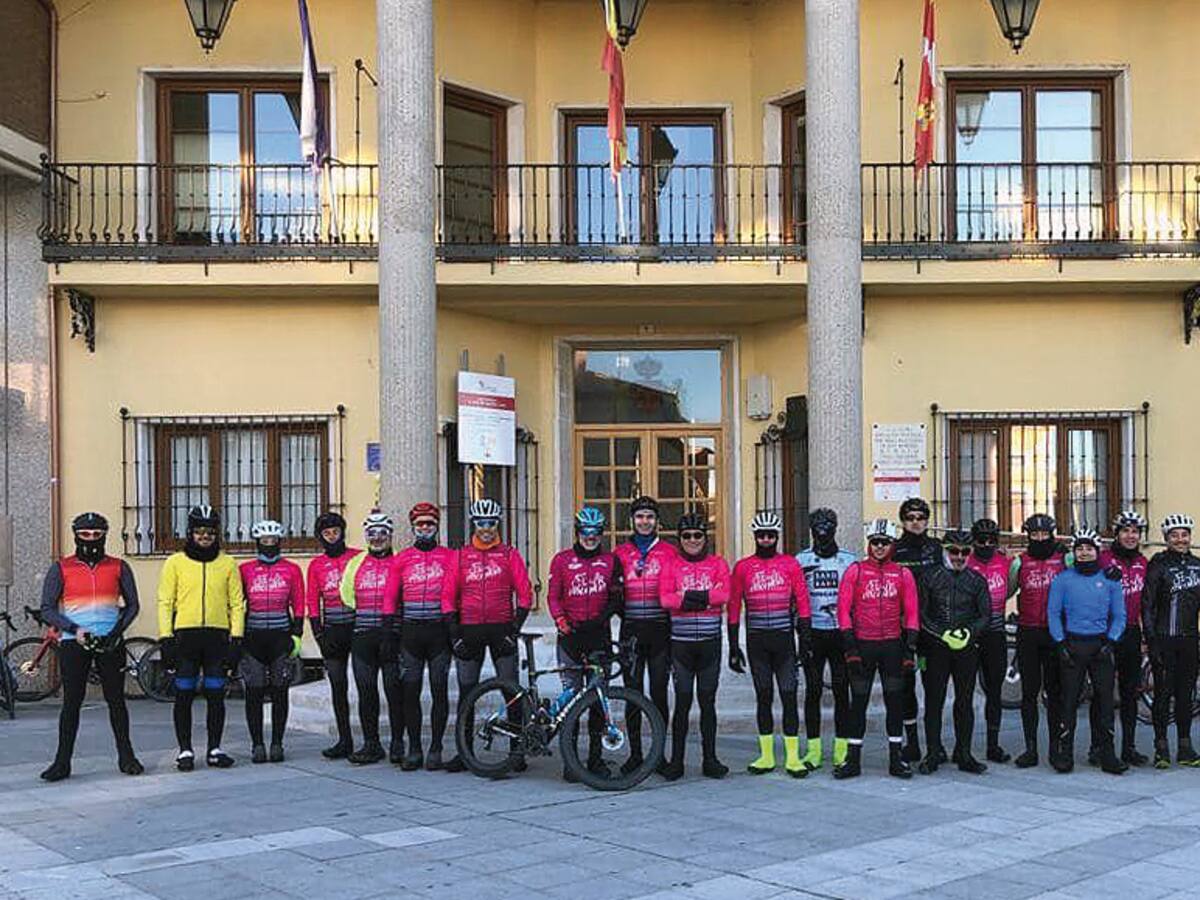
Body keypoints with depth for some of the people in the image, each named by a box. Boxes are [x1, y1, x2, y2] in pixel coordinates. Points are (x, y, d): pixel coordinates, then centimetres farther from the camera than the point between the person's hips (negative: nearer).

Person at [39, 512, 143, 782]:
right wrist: (75, 630, -13)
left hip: (110, 643, 1)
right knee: (72, 701, -2)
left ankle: (126, 756, 11)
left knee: (116, 699, 3)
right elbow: (47, 609, 1)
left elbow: (132, 605, 10)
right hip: (73, 642, -1)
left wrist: (117, 631, -6)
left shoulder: (119, 568, 8)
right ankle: (62, 761, 2)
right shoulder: (60, 569, 5)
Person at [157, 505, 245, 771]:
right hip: (185, 636, -1)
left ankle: (214, 749, 13)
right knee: (184, 697, 2)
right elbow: (165, 602, 3)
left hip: (218, 637, 1)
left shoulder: (227, 564, 8)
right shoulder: (175, 562, 5)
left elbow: (237, 603, 8)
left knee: (216, 696, 4)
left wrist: (236, 639, 0)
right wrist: (166, 638, -5)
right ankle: (185, 751, 9)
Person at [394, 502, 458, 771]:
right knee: (410, 692, 2)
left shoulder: (449, 557, 5)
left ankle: (436, 749, 10)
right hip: (410, 632, 2)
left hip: (438, 630, -1)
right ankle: (414, 750, 10)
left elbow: (450, 592, -5)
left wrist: (451, 623, -14)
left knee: (439, 691, 2)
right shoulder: (402, 558, 11)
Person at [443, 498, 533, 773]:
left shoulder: (510, 555, 5)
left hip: (501, 629, -1)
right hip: (469, 631, 1)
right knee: (466, 693, 6)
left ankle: (517, 750, 4)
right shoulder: (460, 556, 8)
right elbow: (448, 597, 6)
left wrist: (515, 630, -5)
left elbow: (525, 594, 2)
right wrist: (455, 634, -2)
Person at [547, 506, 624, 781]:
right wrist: (562, 623, -11)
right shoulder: (562, 560, 6)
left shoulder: (611, 561, 9)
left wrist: (603, 617, -9)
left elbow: (616, 597, 8)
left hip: (599, 635, 2)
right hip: (571, 635, -2)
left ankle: (595, 756, 13)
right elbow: (553, 596, 4)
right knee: (572, 695, -4)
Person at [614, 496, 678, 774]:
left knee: (659, 694, 1)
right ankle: (635, 754, 11)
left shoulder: (669, 552, 6)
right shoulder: (620, 552, 9)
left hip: (660, 630, -1)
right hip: (631, 631, 1)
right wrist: (623, 614, -1)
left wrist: (674, 620, -2)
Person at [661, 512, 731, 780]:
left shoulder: (718, 564, 8)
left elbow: (724, 594, -9)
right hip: (681, 643, -1)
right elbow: (666, 598, -8)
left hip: (710, 643, 1)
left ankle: (710, 759, 13)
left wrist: (687, 597, -14)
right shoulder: (672, 565, 6)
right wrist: (704, 598, -16)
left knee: (708, 702, 6)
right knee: (683, 702, -1)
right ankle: (676, 761, 5)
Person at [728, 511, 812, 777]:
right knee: (763, 698, 8)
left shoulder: (790, 564, 2)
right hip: (756, 642, 1)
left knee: (789, 697, -3)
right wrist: (733, 647, 4)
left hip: (784, 639, -1)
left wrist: (805, 642, -2)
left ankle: (792, 757, 1)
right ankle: (766, 756, 15)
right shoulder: (742, 567, 5)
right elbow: (734, 607, 7)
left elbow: (803, 604, 3)